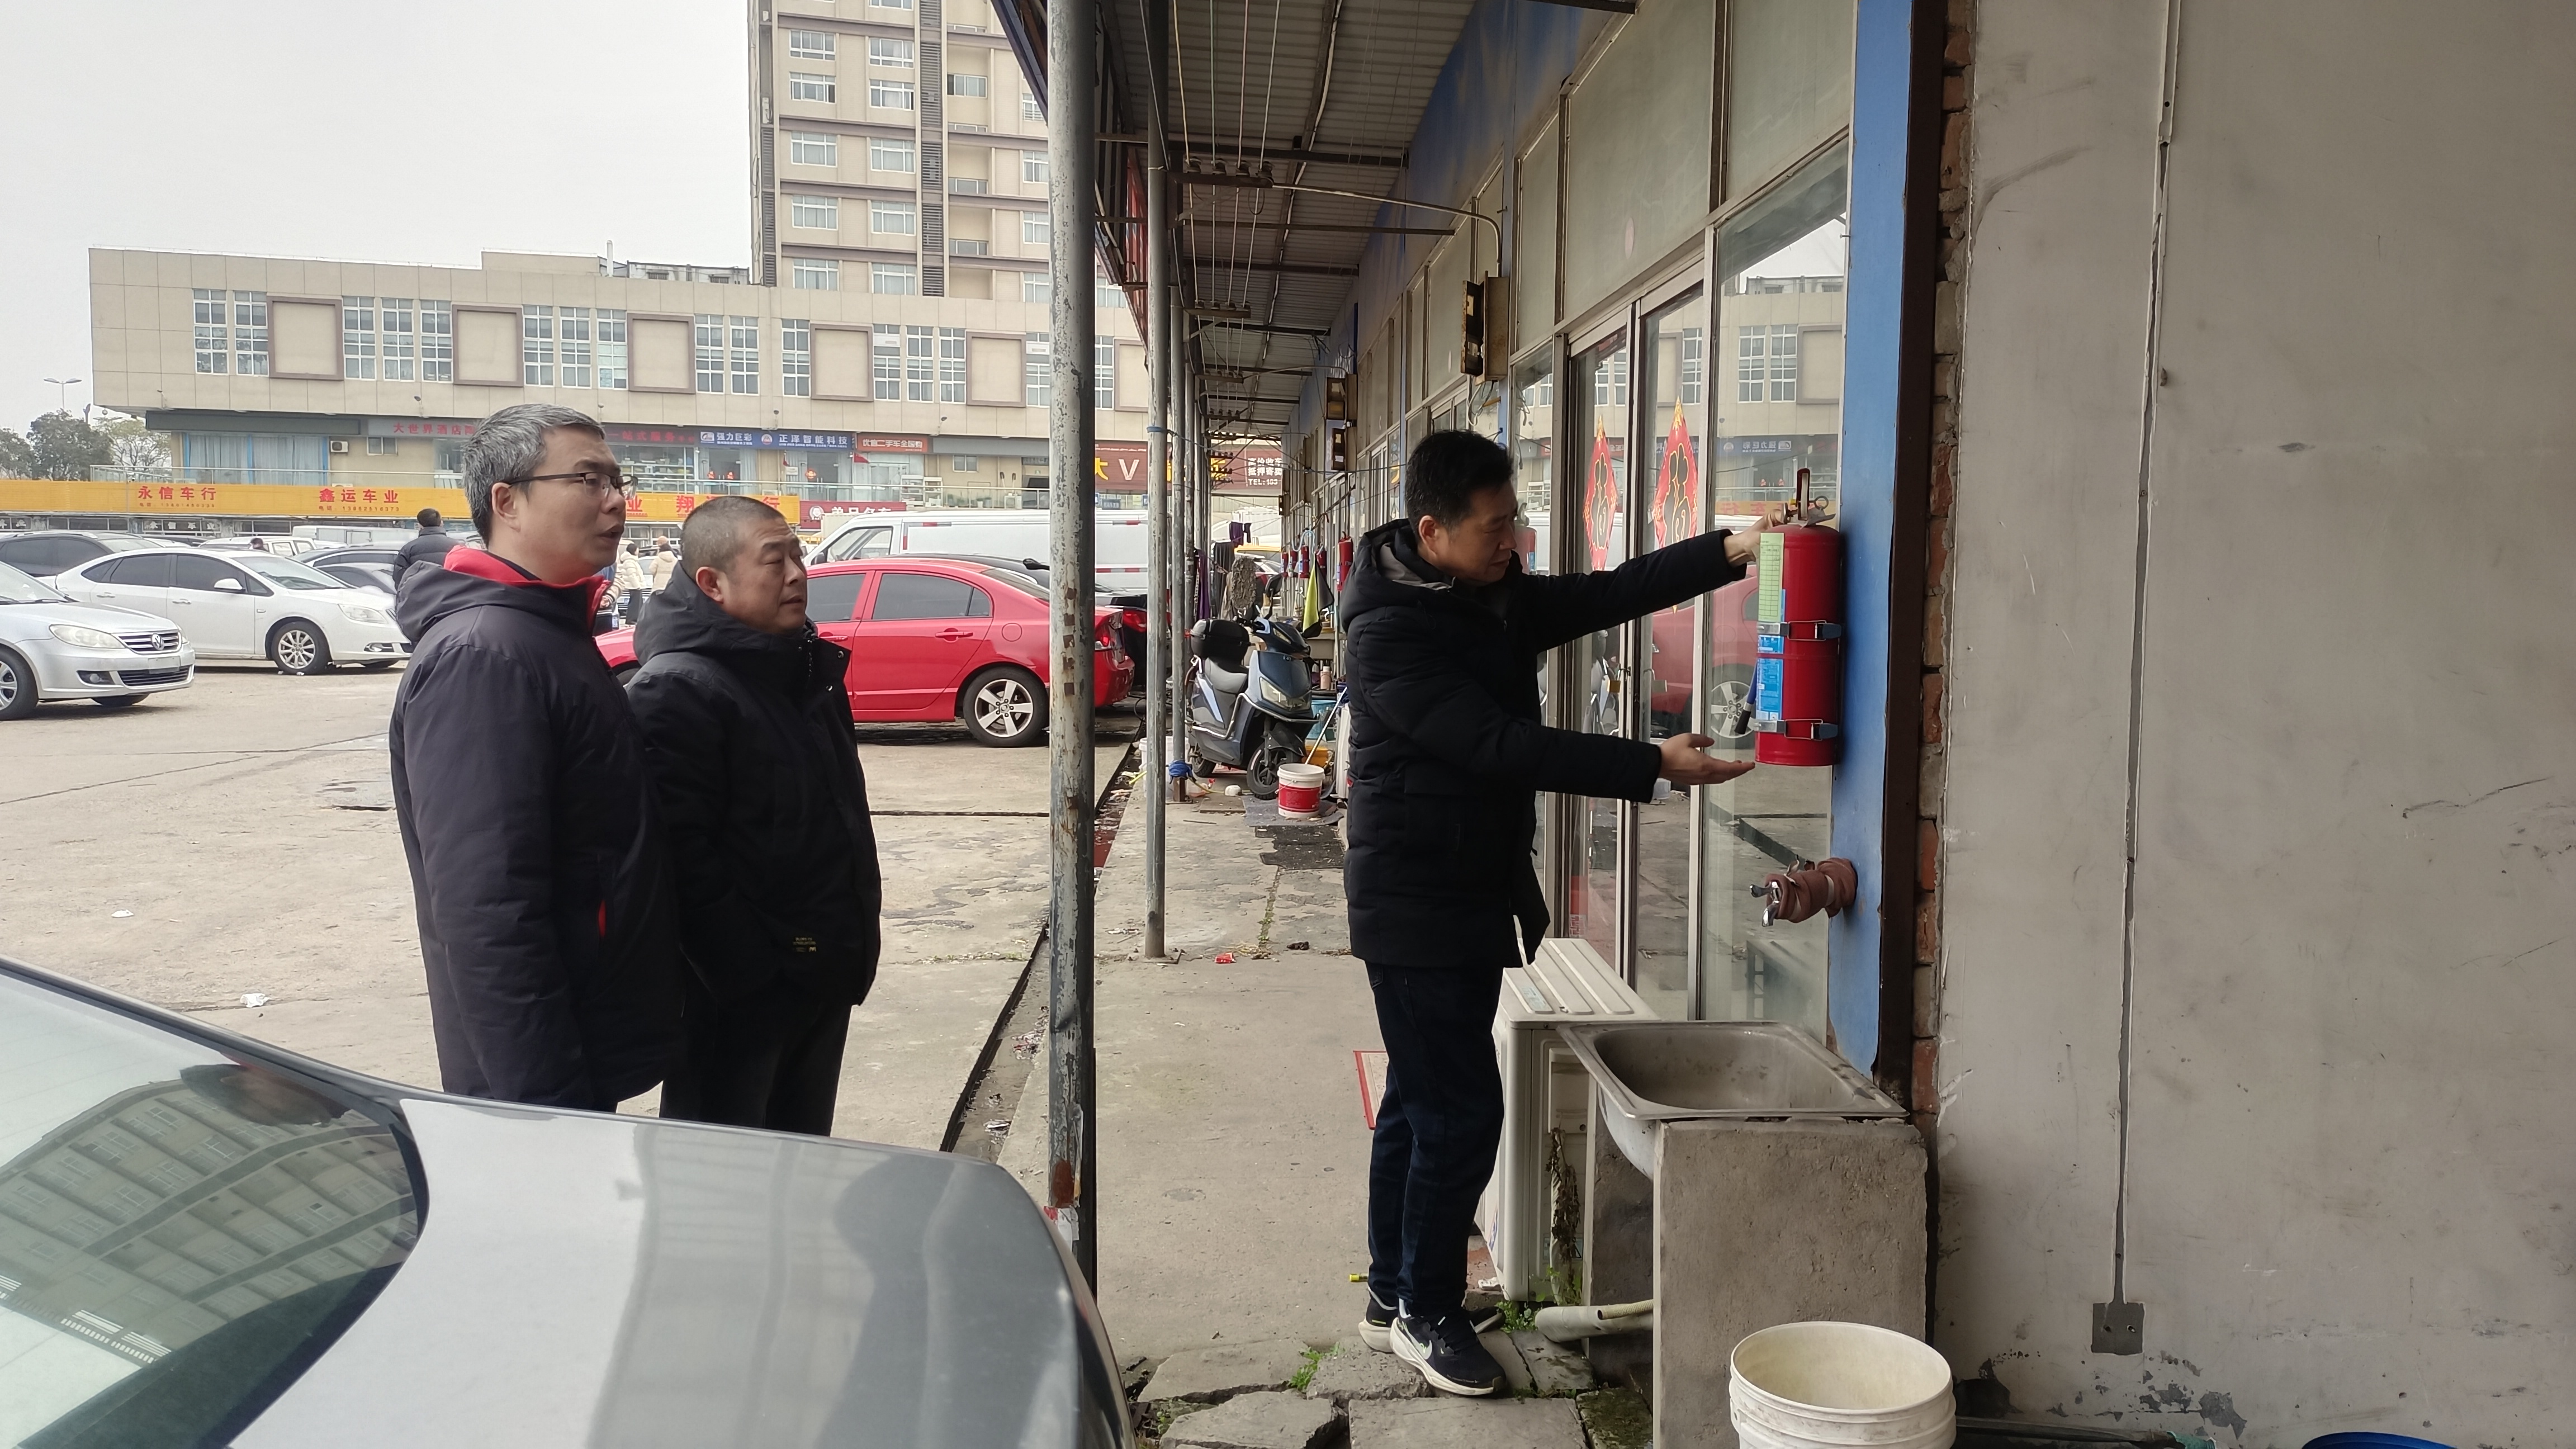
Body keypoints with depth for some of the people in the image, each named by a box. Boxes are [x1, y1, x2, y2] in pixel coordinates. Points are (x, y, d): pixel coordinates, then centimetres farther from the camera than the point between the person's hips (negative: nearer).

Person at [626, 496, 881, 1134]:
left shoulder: (806, 667, 11)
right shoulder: (675, 690, -18)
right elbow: (686, 859, -24)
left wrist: (854, 942, 15)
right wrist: (751, 973, -24)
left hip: (824, 974, 9)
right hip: (739, 989, -8)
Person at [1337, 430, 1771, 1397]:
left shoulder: (1497, 599, 6)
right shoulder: (1386, 633, -21)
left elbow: (1610, 594, 1)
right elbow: (1499, 745, -26)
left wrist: (1731, 552, -13)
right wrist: (1653, 766, -28)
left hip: (1475, 898, 9)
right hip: (1414, 908, -9)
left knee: (1421, 1101, 16)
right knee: (1462, 1110, -4)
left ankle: (1393, 1297, 29)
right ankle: (1424, 1312, 14)